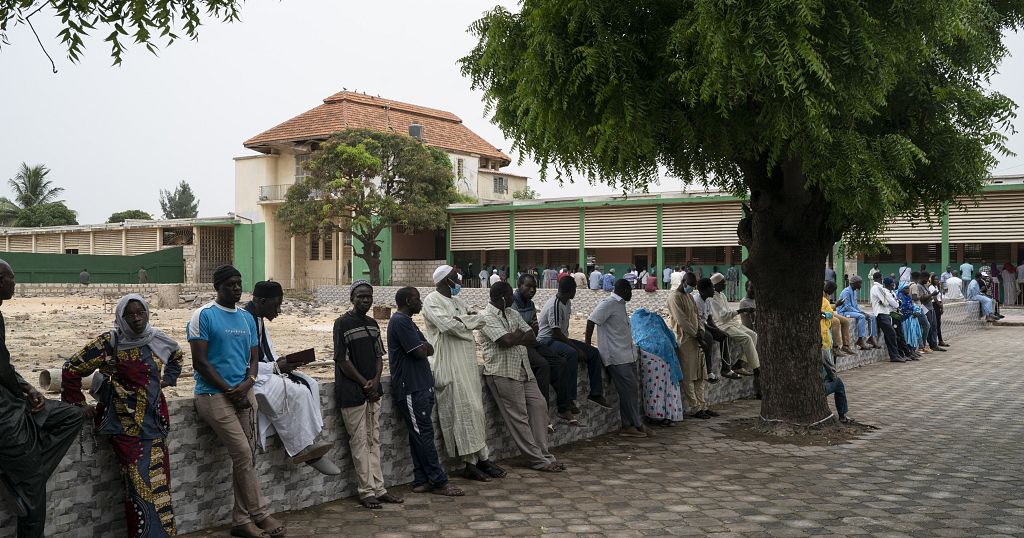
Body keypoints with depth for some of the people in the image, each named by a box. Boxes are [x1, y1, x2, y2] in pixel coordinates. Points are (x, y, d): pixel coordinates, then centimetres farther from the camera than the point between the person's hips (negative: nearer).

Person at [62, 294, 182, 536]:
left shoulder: (157, 340, 5)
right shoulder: (109, 343, -10)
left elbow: (177, 355, 28)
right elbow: (72, 369, -4)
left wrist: (168, 379, 18)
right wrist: (79, 405, -1)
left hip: (154, 421, 5)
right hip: (126, 425, -5)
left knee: (158, 482, 6)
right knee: (140, 483, -8)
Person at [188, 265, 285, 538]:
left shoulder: (247, 318, 14)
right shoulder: (204, 316, -6)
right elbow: (200, 362, -11)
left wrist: (246, 384, -7)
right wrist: (229, 390, -11)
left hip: (244, 393, 6)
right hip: (214, 395, -6)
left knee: (245, 457, 4)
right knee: (244, 454, -11)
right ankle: (260, 514, 1)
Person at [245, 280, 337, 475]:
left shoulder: (259, 320, 12)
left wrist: (280, 361, 0)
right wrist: (276, 367, -20)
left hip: (266, 370, 10)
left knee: (309, 384, -4)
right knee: (297, 392, -25)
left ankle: (309, 444, -8)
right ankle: (302, 449, -11)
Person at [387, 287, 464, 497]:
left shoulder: (407, 321, 19)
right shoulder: (399, 322, -13)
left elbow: (429, 350, 16)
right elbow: (421, 352, -18)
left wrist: (423, 346, -5)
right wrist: (423, 346, 3)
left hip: (420, 387, 10)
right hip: (410, 390, -10)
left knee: (420, 436, 9)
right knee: (424, 435, -6)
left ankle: (421, 481, 13)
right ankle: (440, 482, -2)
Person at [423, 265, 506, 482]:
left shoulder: (457, 300, 19)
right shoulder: (432, 301, -7)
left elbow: (481, 318, 12)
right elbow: (448, 325, -21)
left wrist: (461, 320, -7)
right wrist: (468, 323, -2)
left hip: (467, 362, 8)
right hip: (450, 365, -8)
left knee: (475, 409, 6)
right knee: (463, 410, -8)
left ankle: (480, 459, 10)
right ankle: (472, 462, -2)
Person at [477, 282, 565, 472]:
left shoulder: (513, 314, 16)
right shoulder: (487, 317, -10)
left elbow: (532, 338, 8)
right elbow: (506, 341, -22)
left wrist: (514, 338, -10)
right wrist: (519, 334, -2)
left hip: (522, 369, 9)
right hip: (503, 373, -8)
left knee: (539, 404, 2)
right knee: (518, 417, -3)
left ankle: (543, 455, 8)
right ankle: (540, 460, 4)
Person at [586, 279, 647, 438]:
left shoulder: (620, 304, 18)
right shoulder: (608, 303, -11)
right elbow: (591, 320, -16)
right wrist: (587, 346, -16)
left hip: (627, 355, 9)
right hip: (616, 357, -9)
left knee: (632, 390, 8)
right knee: (628, 390, -7)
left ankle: (630, 425, 13)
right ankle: (635, 424, 0)